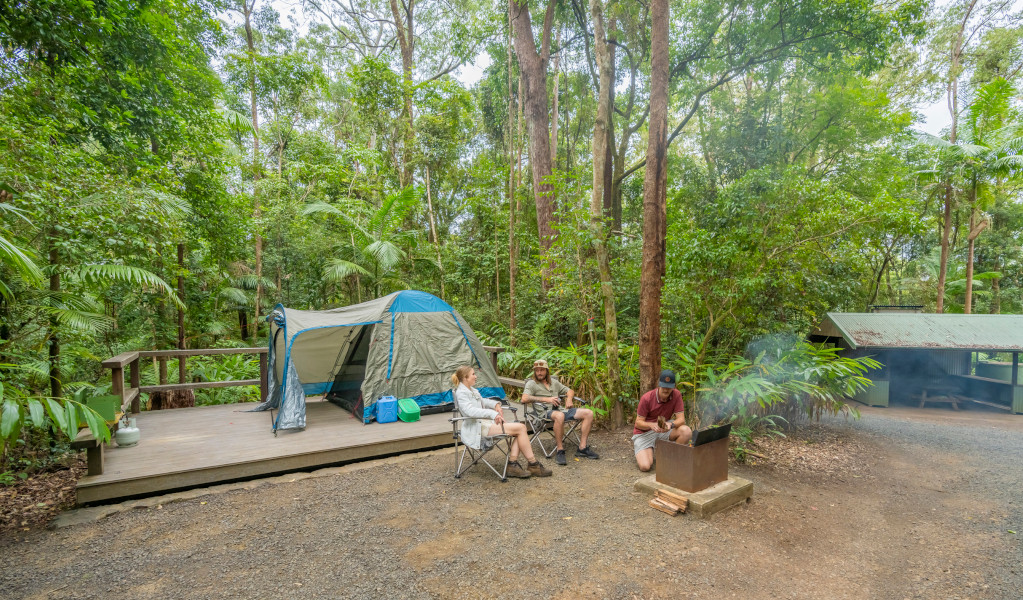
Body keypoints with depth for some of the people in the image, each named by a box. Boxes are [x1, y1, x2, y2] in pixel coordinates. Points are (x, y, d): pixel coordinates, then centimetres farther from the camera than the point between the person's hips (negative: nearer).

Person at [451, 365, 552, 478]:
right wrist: (492, 414, -30)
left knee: (521, 428, -6)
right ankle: (533, 465, -6)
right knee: (520, 428, -16)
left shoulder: (471, 390, 19)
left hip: (487, 422, 10)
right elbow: (470, 411, -26)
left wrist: (495, 404, 14)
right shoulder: (461, 393, -11)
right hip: (479, 428, -10)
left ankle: (512, 465, -10)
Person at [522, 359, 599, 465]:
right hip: (546, 412, -6)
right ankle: (560, 450, -28)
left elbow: (570, 391, 30)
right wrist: (546, 399, -16)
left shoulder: (553, 382, 25)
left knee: (588, 413, -9)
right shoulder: (531, 384, 5)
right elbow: (524, 399, -13)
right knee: (559, 416, -42)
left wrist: (569, 399, 5)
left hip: (560, 409, 7)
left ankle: (582, 447, -7)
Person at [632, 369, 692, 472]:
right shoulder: (646, 398, -19)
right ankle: (641, 453, 14)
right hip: (644, 432, -3)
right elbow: (638, 423, -13)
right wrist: (651, 425, -35)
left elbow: (681, 419, -12)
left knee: (686, 431, -26)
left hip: (663, 429, 4)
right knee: (645, 466, -24)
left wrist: (671, 424, -35)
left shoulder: (676, 395, -10)